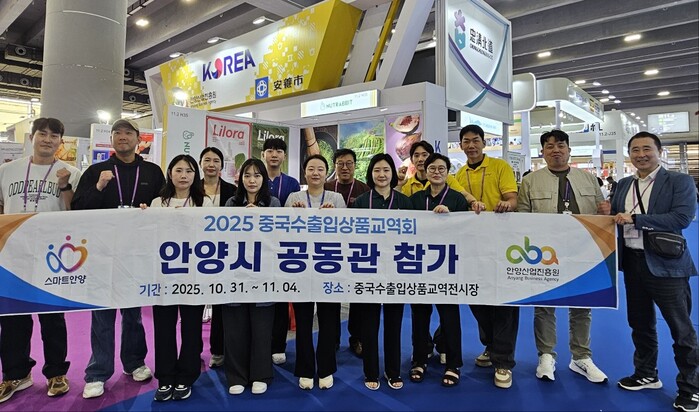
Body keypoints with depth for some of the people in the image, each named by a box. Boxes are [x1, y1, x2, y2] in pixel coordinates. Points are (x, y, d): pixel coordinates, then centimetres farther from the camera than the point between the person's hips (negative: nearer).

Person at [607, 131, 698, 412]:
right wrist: (610, 214, -11)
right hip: (632, 263, 5)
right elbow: (616, 218, 11)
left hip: (665, 265, -5)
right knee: (640, 323, 18)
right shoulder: (623, 185, 10)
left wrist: (634, 218, -21)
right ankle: (646, 375, 35)